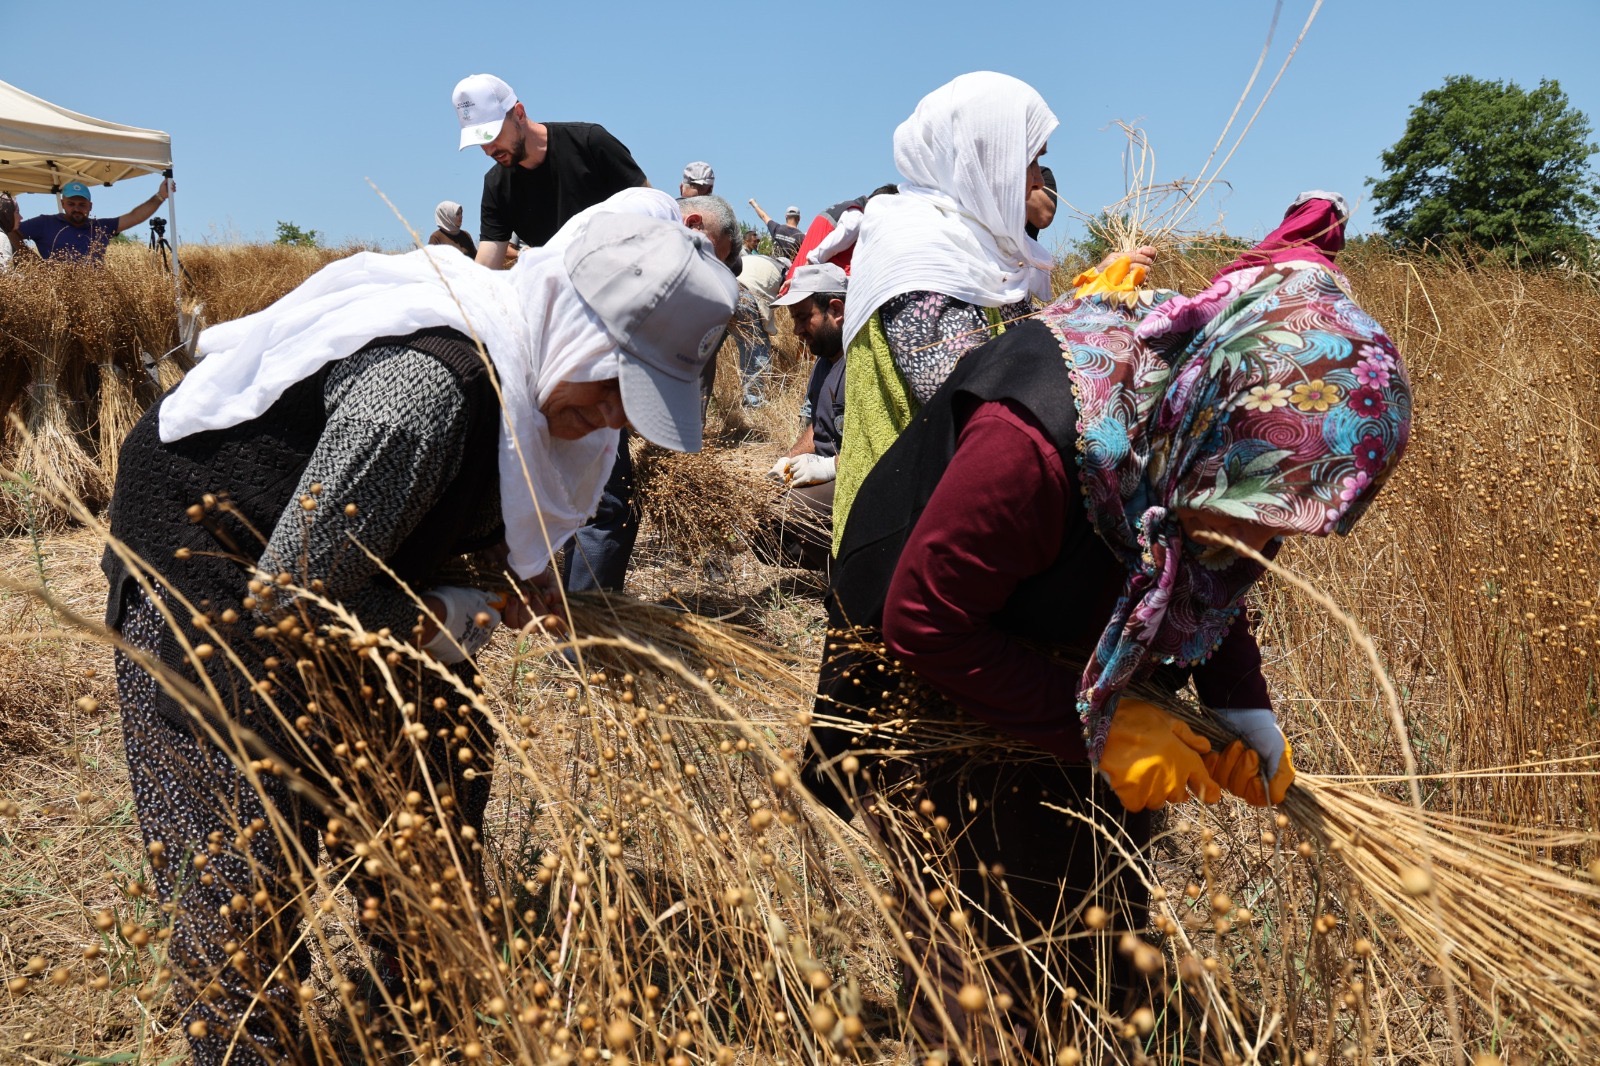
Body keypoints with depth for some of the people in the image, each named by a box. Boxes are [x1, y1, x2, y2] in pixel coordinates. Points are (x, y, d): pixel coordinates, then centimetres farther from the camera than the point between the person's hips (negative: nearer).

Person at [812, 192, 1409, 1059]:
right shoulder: (1035, 442, -37)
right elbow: (926, 625, -29)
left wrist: (1243, 707, -10)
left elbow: (1207, 593, 6)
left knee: (1107, 981, 17)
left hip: (1080, 723, 7)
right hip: (945, 729, -6)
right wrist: (1100, 728, -27)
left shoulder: (1204, 453, -14)